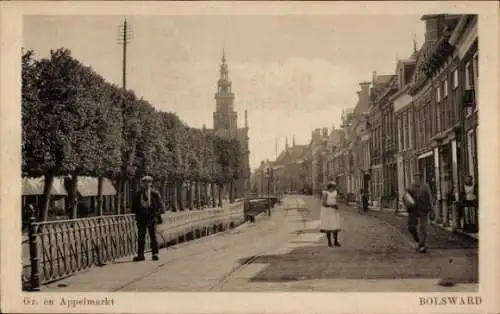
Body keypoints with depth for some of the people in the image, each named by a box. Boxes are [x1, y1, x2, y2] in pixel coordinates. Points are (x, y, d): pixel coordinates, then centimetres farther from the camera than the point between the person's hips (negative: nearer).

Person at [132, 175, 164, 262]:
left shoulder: (155, 193, 3)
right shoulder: (138, 194, 8)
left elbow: (160, 205, 4)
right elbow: (134, 206, 14)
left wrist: (156, 214, -10)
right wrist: (137, 214, -1)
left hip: (151, 218, -2)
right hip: (141, 218, 2)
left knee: (153, 236, 0)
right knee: (141, 237, 3)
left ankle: (155, 254, 6)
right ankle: (140, 255, 8)